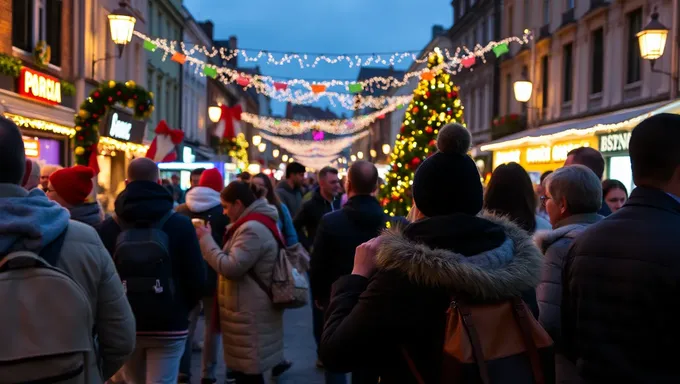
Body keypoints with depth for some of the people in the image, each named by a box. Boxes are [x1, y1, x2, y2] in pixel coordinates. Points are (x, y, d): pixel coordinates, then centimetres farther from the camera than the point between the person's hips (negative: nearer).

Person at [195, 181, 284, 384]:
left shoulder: (252, 229, -21)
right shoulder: (253, 224, 14)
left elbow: (230, 267, -23)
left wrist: (206, 239, -14)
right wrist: (208, 238, 6)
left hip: (250, 314, -10)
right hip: (248, 310, 10)